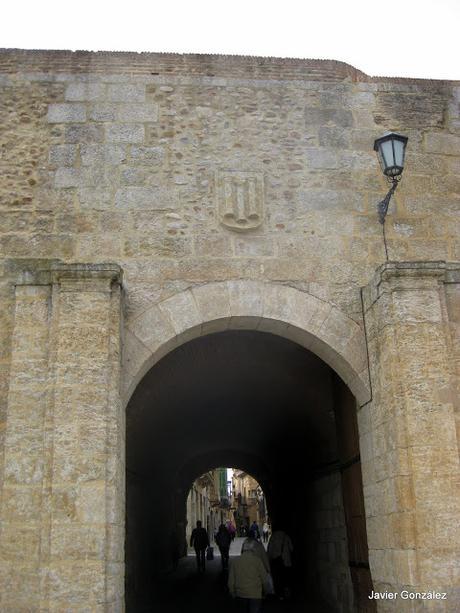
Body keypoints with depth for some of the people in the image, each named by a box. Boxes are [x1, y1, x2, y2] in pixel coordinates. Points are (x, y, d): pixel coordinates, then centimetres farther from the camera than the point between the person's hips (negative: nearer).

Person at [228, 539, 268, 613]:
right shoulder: (257, 560, -14)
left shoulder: (235, 561, -6)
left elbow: (231, 580, 0)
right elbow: (264, 578, -6)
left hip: (241, 594, 3)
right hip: (255, 595, -3)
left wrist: (232, 593, 15)